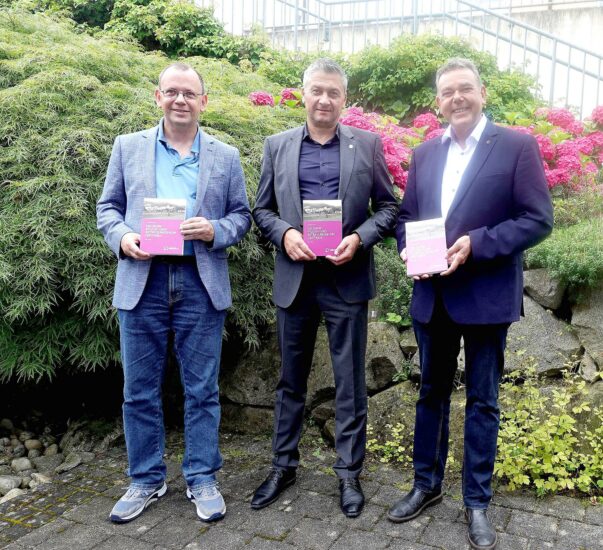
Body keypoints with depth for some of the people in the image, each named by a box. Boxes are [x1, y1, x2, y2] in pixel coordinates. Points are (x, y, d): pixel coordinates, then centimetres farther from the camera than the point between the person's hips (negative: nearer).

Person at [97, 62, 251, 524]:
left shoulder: (225, 156, 9)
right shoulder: (128, 147, 10)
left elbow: (242, 214, 9)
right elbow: (108, 206, 11)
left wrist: (215, 231, -12)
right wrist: (121, 236, -9)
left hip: (201, 283, 0)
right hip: (142, 280, 1)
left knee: (201, 390, 7)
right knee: (140, 391, 9)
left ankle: (202, 479, 23)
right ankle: (146, 480, 26)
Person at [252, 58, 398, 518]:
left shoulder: (368, 144, 4)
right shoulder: (277, 146, 8)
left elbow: (388, 206, 4)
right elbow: (262, 209, 9)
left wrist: (360, 238, -13)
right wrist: (284, 234, -11)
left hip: (347, 279, -1)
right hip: (294, 278, 2)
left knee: (350, 381, 7)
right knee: (291, 379, 14)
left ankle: (349, 472, 23)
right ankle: (284, 465, 30)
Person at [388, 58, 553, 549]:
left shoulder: (517, 145, -5)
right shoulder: (425, 153, 10)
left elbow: (539, 219, -10)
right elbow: (406, 215, 12)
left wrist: (476, 244, -21)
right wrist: (409, 250, -9)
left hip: (487, 297, -4)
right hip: (432, 295, 5)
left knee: (482, 401, 9)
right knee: (431, 393, 16)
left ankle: (477, 502, 25)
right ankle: (427, 485, 34)